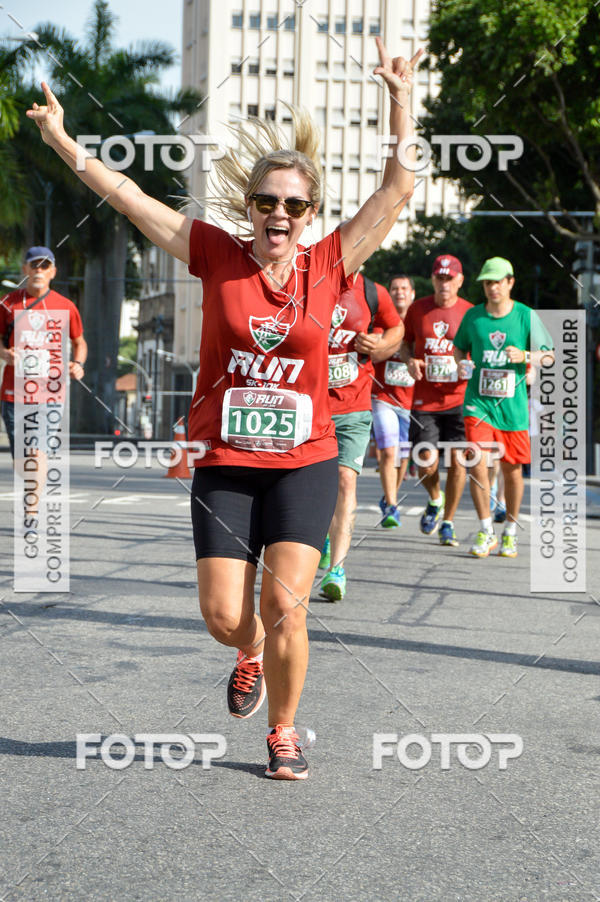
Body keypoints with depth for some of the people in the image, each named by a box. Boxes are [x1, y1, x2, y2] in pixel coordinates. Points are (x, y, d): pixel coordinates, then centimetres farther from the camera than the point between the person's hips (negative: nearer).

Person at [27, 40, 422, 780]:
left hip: (304, 461, 0)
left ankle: (284, 731, 15)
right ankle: (252, 655, 38)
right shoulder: (217, 257, -1)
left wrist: (400, 100, -2)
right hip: (224, 464, 1)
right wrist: (61, 141, -3)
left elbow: (398, 189, 1)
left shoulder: (328, 266, 0)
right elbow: (127, 197, -1)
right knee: (224, 616, 0)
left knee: (284, 604, -9)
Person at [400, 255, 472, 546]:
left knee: (457, 460, -5)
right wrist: (410, 361, -4)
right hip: (424, 400, 1)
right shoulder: (417, 309, 5)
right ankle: (435, 500, 26)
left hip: (458, 399, -1)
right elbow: (404, 342, 17)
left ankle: (448, 523, 12)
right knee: (427, 462, -8)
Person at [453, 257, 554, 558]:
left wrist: (525, 356, -15)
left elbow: (548, 356, 4)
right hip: (478, 402, 0)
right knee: (477, 464, -13)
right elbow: (459, 346, 17)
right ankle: (486, 532, 2)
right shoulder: (473, 315, 3)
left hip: (513, 405, 0)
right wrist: (460, 362, -5)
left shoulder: (527, 316, -1)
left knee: (513, 470, 7)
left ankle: (510, 532, 27)